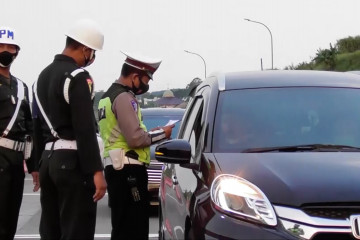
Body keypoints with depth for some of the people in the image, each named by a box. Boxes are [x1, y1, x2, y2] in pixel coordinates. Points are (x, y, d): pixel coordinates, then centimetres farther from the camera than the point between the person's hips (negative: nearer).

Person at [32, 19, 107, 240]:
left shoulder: (43, 76, 15)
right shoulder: (78, 77, -12)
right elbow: (85, 129, -18)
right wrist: (96, 171, -19)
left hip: (48, 161, 9)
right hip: (71, 161, -9)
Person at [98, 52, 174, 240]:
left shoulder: (109, 96, 20)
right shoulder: (124, 98, -12)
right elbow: (135, 138, -20)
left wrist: (149, 132, 12)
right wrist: (162, 133, -5)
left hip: (114, 166, 10)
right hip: (128, 169, -10)